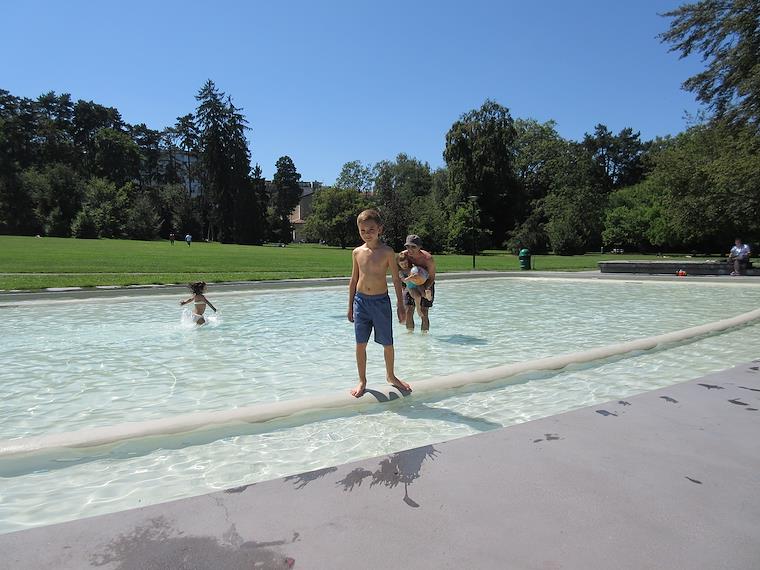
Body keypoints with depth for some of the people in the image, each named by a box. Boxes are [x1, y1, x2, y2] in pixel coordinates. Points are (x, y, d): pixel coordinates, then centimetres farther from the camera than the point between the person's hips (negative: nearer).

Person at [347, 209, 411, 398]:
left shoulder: (387, 252, -6)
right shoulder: (357, 252, 3)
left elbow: (396, 279, -1)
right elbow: (354, 279, 11)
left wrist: (400, 305, -2)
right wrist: (350, 306, 11)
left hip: (381, 301, -2)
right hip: (361, 300, 2)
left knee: (387, 343, 8)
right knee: (361, 344, 5)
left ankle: (390, 376, 32)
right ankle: (362, 381, 21)